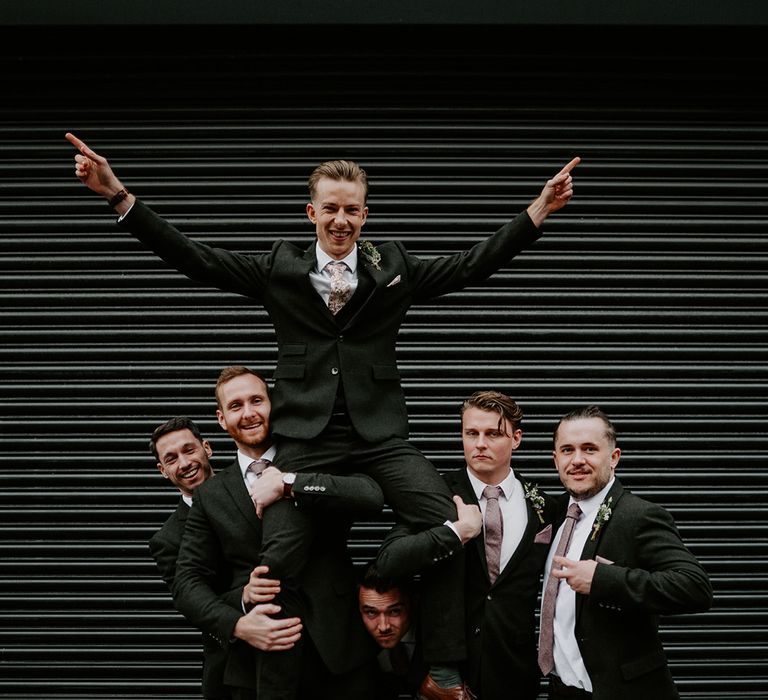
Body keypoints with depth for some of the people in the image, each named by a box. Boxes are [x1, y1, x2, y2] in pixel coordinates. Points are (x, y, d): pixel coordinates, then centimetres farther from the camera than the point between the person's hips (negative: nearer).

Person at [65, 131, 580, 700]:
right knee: (278, 558, -9)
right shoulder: (278, 268, 7)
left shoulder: (394, 268, 9)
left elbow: (473, 266, 6)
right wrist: (118, 194, -5)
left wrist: (539, 209, -4)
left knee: (449, 524, -19)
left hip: (380, 434, 0)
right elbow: (195, 260, 3)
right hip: (306, 438, 0)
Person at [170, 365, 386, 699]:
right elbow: (187, 582, 5)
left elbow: (373, 496, -14)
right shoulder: (211, 496, 9)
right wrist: (238, 624, -13)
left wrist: (288, 484, -19)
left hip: (337, 655, -1)